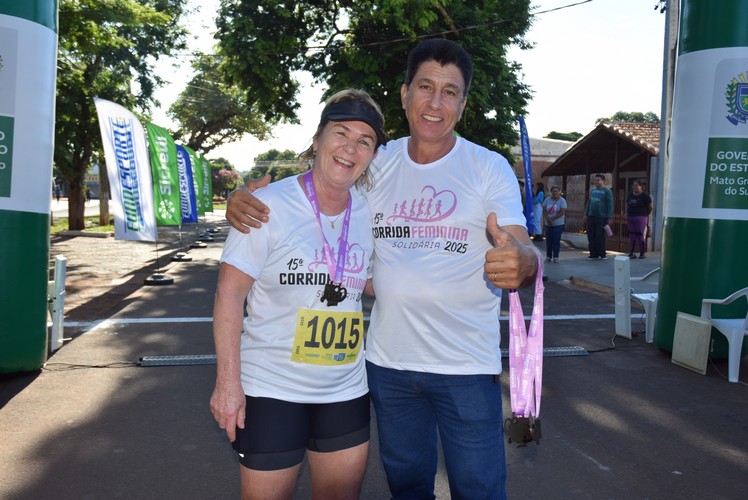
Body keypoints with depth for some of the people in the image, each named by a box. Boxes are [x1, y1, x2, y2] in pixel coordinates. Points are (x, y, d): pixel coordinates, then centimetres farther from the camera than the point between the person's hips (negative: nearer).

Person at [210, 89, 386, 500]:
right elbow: (230, 293, -12)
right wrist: (228, 381, -14)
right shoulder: (269, 204, -13)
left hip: (346, 391, 5)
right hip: (271, 390, -4)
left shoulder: (368, 213, 2)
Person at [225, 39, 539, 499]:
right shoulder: (378, 163, 2)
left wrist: (521, 262, -39)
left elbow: (523, 250, -13)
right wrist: (243, 199, -11)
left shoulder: (490, 168, -5)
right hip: (388, 360, 3)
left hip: (467, 365, -3)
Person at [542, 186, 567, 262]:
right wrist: (548, 219, -14)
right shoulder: (547, 200, 8)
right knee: (548, 240, 4)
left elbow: (562, 212, -11)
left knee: (556, 241, -4)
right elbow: (544, 211, 3)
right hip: (548, 224, 3)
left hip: (558, 224, -3)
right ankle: (548, 256, 12)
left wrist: (552, 218, -13)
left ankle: (555, 257, 2)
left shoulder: (562, 201, -3)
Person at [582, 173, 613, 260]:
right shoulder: (592, 191, 16)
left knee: (600, 237, -4)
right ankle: (593, 254, 11)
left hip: (601, 218, -6)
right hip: (591, 217, 6)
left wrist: (609, 218, -12)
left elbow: (610, 205, -6)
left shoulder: (607, 191, -2)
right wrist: (586, 215, 14)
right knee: (591, 236, 3)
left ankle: (602, 254, 8)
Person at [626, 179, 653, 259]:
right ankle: (632, 253, 10)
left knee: (640, 235, -5)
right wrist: (627, 215, 12)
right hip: (630, 217, 6)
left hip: (640, 218, -6)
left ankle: (642, 253, 1)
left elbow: (650, 207, -1)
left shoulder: (645, 196, -6)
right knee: (632, 235, 7)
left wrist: (645, 215, 7)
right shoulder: (630, 195, 12)